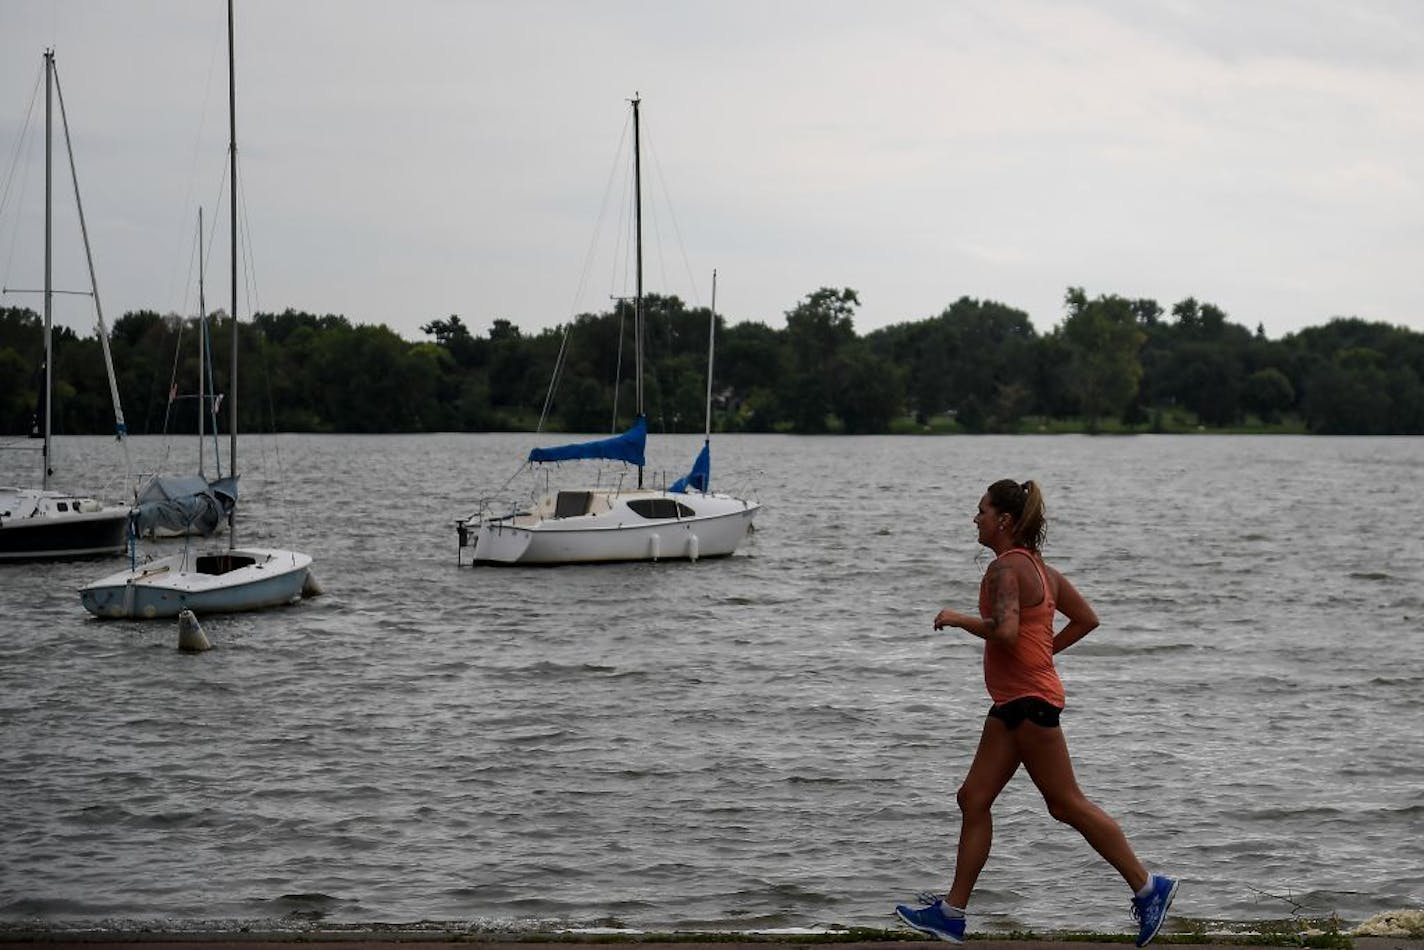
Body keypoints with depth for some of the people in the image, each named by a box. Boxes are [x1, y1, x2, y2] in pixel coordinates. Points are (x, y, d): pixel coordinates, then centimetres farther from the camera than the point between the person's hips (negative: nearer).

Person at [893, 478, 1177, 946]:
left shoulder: (1006, 569, -15)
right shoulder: (1038, 567, 15)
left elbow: (1004, 631, -29)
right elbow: (1087, 619, 19)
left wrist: (957, 618, -14)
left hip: (1029, 700, -11)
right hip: (1013, 702, 11)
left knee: (1066, 803, -5)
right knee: (973, 799, 8)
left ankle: (1148, 887, 2)